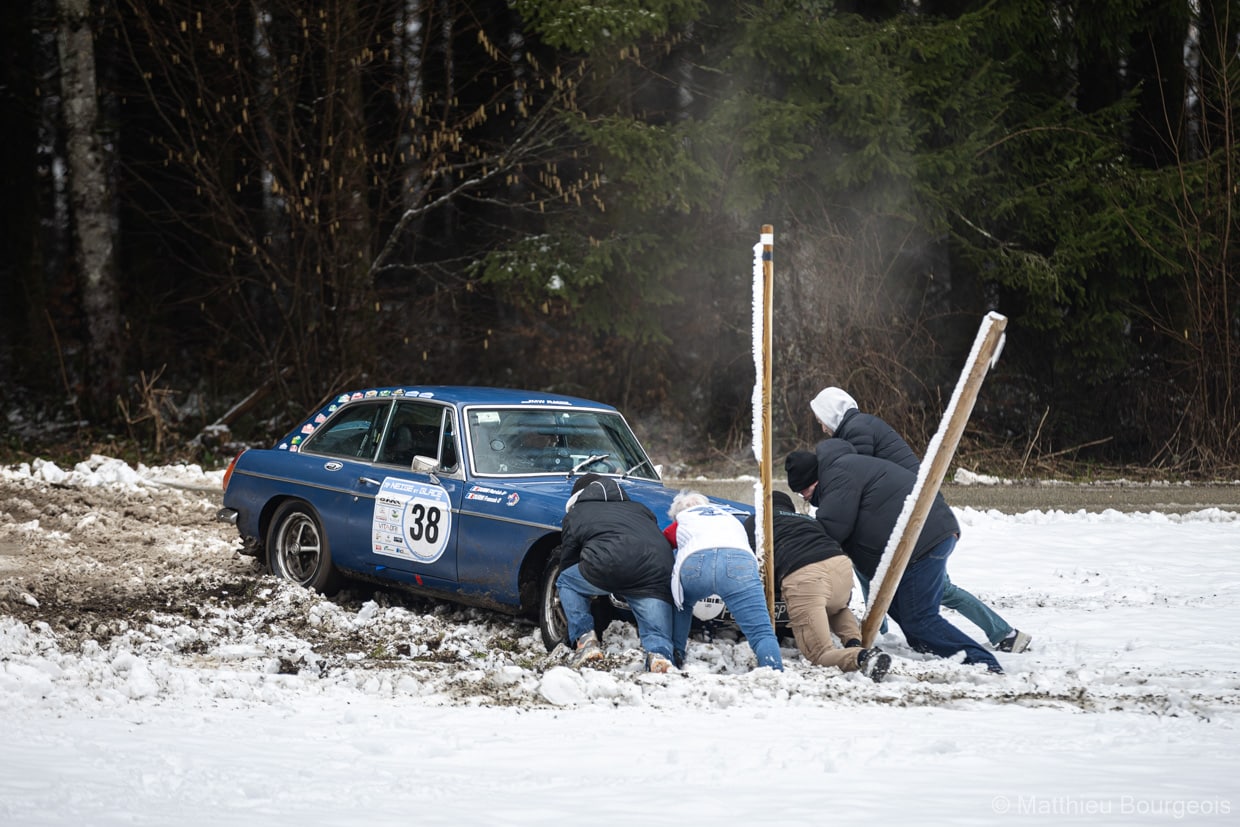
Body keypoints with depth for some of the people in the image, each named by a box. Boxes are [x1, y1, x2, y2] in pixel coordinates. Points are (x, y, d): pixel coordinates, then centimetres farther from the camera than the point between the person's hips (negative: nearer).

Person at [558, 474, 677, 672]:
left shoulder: (575, 514, 30)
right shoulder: (639, 508, 39)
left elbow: (567, 563, 35)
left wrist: (568, 614, 49)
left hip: (610, 564, -3)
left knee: (567, 583, 25)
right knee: (659, 640, 9)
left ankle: (584, 640, 10)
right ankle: (659, 654, -24)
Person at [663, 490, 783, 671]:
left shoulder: (680, 522, 36)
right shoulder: (730, 517, 43)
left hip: (694, 563, 0)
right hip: (739, 563, 0)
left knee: (681, 602, 33)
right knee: (761, 632, -8)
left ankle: (674, 654, 25)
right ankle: (775, 672, -32)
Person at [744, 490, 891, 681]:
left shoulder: (756, 521, 25)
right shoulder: (809, 520, 39)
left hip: (801, 578, -5)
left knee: (819, 654, -1)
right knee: (836, 608, 41)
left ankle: (860, 657, -31)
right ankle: (854, 643, 11)